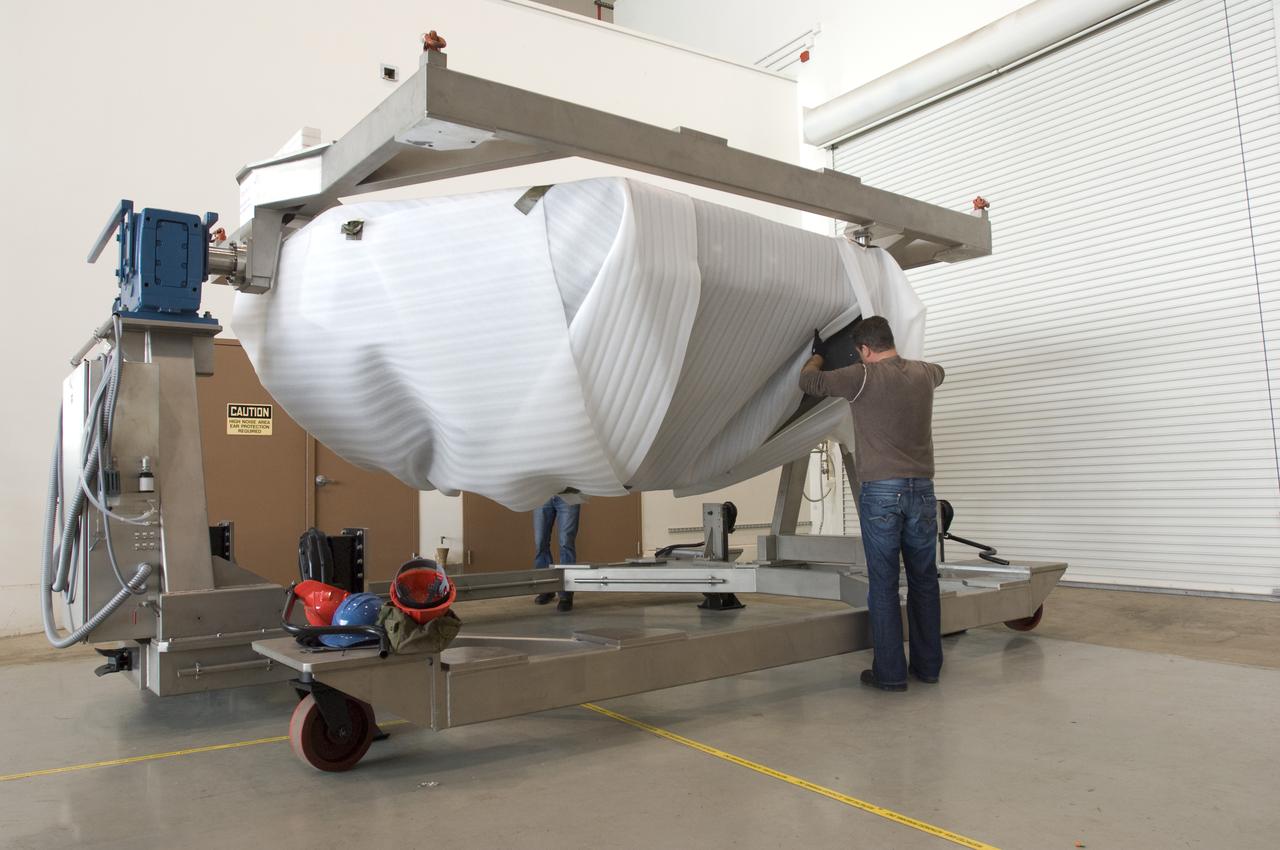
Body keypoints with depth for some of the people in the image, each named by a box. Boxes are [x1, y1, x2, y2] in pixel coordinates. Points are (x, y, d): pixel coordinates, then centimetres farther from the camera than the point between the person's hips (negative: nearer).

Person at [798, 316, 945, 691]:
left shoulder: (863, 376, -8)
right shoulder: (923, 373, 9)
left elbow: (808, 382, 3)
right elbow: (940, 372, 35)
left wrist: (817, 358, 24)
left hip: (880, 492, -5)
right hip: (922, 491, 5)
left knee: (884, 585, 0)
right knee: (923, 581, 12)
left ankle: (890, 673, 4)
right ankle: (928, 666, 20)